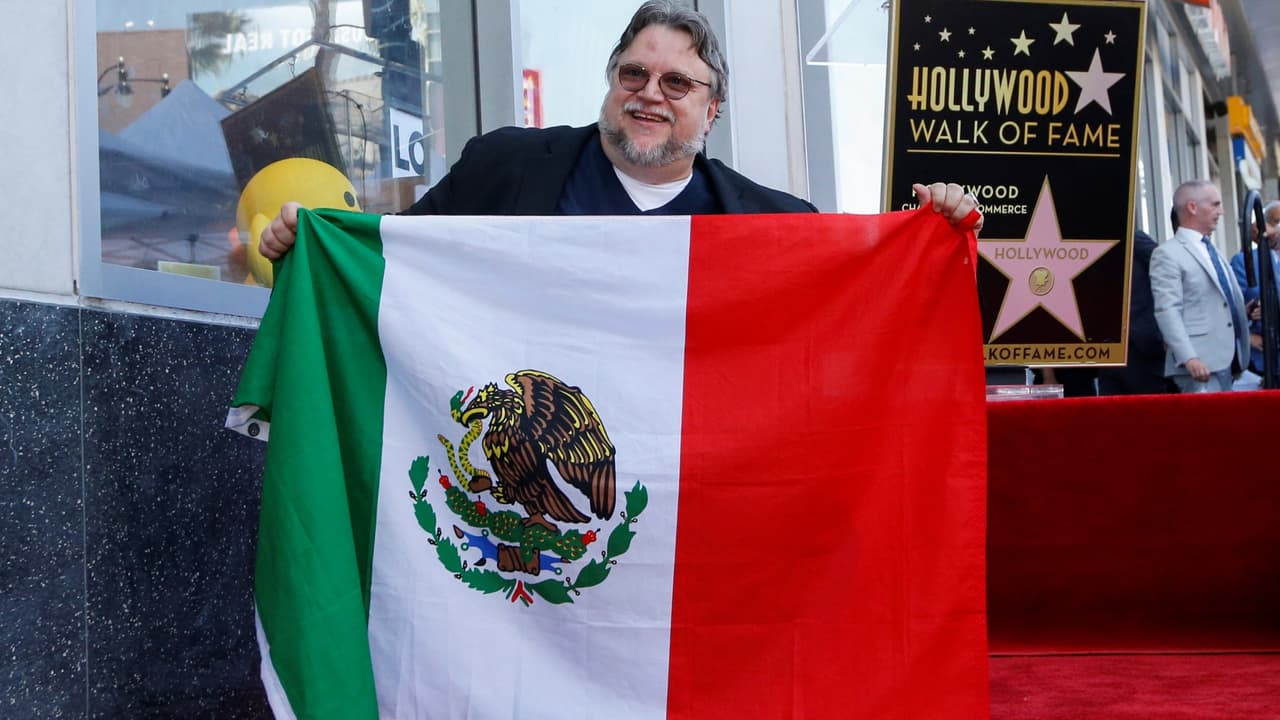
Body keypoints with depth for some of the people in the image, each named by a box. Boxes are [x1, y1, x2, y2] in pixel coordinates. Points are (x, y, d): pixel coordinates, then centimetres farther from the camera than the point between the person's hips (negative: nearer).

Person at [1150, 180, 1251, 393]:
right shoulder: (1167, 254, -6)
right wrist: (1189, 358, -24)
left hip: (1227, 360, 9)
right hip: (1199, 365, -9)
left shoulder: (1211, 250, 23)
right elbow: (1167, 311, -16)